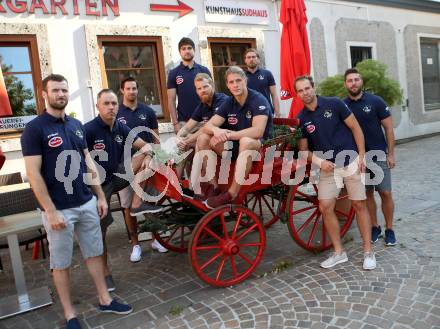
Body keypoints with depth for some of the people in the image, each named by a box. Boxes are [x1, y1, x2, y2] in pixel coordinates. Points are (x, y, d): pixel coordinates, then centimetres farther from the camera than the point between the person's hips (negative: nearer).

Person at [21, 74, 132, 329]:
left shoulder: (77, 125, 9)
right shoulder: (35, 128, -10)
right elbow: (34, 174, -14)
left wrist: (100, 196, 10)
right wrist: (51, 211, -17)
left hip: (87, 203, 6)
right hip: (60, 209, -6)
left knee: (95, 253, 15)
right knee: (61, 263, 9)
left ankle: (105, 300, 31)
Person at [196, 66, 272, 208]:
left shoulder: (258, 100, -14)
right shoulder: (228, 103, 4)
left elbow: (257, 131, -27)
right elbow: (207, 126, -4)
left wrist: (228, 135, -29)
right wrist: (217, 131, -29)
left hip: (259, 146, -6)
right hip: (235, 146, 6)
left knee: (245, 141, -40)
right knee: (203, 138, -10)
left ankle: (232, 194, -36)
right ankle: (212, 184, -7)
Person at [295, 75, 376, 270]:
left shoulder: (334, 104, -8)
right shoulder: (300, 119, -1)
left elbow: (355, 128, -3)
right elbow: (303, 149, 2)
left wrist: (361, 156, -9)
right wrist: (319, 161, -17)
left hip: (351, 162, -2)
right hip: (328, 167, 3)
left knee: (359, 205, 4)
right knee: (325, 208, -2)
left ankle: (368, 252, 15)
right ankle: (339, 252, 12)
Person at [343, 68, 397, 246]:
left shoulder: (375, 101, -5)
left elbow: (388, 128, -2)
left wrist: (390, 154, -5)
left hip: (379, 155, -1)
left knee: (385, 193, 1)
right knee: (367, 193, 9)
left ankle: (389, 229, 16)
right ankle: (375, 227, 23)